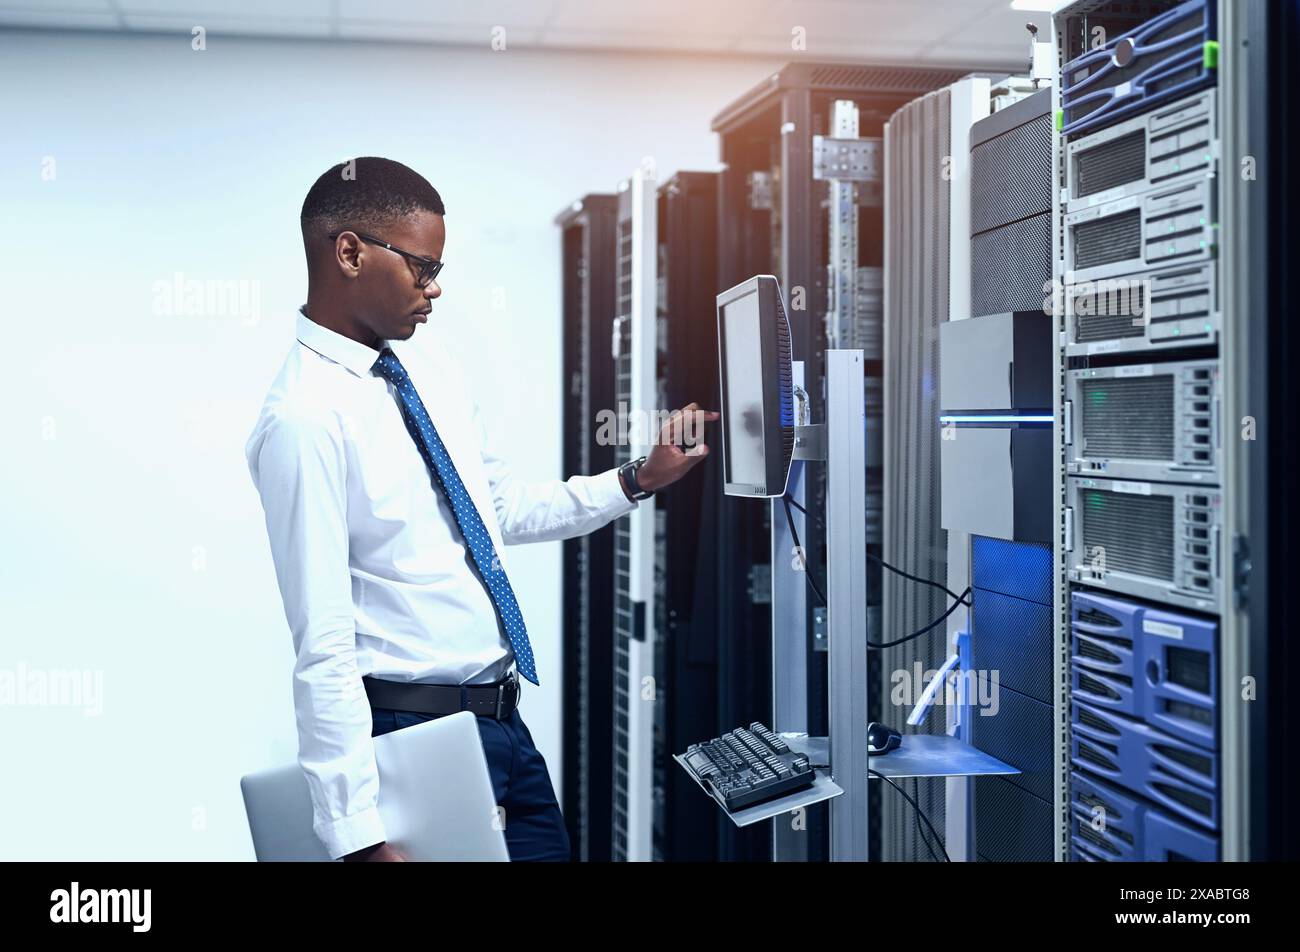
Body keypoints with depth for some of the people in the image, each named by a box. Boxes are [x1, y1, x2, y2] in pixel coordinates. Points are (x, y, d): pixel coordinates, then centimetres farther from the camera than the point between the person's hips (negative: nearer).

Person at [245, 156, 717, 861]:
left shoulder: (429, 368, 7)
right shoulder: (305, 421, -19)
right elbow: (324, 649, -22)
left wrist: (639, 480, 9)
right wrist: (360, 837, -22)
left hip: (503, 720, 8)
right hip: (417, 733, -8)